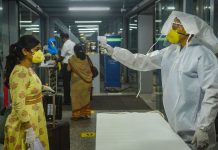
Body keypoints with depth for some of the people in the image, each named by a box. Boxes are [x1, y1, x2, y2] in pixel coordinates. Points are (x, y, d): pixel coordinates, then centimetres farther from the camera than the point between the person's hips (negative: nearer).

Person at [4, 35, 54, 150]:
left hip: (34, 121, 9)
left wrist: (42, 87, 35)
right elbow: (19, 106, -26)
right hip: (24, 126, -9)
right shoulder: (20, 73, -23)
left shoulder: (28, 69, 5)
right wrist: (29, 130, -26)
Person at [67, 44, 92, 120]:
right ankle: (86, 114, 16)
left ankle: (76, 115, 7)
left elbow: (69, 69, 0)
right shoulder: (86, 58, -1)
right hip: (86, 81, 3)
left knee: (76, 98, 5)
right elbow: (91, 68, 4)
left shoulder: (72, 59, -9)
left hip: (76, 81, -3)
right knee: (85, 97, 12)